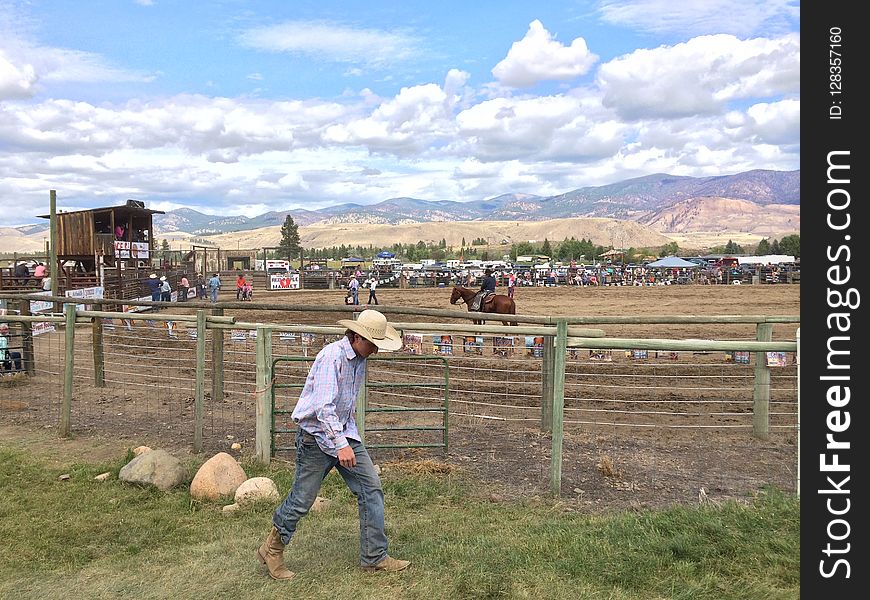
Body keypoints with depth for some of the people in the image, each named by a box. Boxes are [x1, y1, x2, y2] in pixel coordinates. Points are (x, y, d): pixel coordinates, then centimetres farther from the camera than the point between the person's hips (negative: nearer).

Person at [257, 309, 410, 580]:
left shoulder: (359, 358, 6)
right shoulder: (332, 356, -22)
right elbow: (323, 406, -29)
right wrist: (340, 445, -34)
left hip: (345, 431, 8)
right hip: (317, 435, -8)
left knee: (372, 489, 2)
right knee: (302, 499, 3)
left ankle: (374, 557, 11)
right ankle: (272, 550, 27)